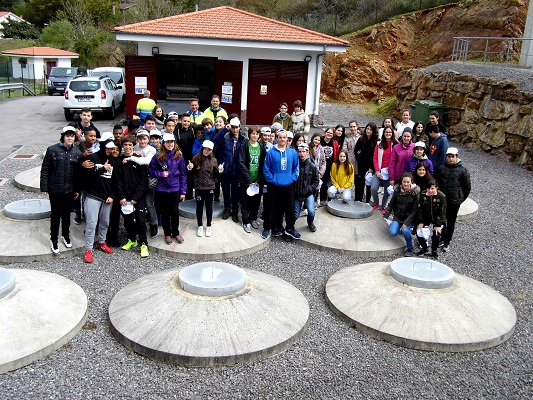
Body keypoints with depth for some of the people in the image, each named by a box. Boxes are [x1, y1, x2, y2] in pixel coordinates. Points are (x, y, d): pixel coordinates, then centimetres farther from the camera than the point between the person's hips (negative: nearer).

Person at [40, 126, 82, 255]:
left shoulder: (77, 152, 1)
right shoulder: (52, 150, -7)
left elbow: (78, 173, 5)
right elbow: (45, 169, -4)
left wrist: (77, 190, 6)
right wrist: (44, 187, -6)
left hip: (69, 190, 2)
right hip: (55, 189, -2)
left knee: (67, 214, 15)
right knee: (55, 215, 5)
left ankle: (66, 235, 33)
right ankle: (54, 240, 17)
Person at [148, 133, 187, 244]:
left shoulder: (179, 156, -1)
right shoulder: (158, 157, -3)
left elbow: (183, 174, 1)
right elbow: (150, 171, 3)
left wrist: (183, 191, -2)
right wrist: (161, 174, -14)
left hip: (175, 189, 0)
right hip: (161, 189, 0)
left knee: (175, 211, 5)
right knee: (165, 212, 10)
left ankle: (176, 232, 24)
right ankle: (167, 233, 26)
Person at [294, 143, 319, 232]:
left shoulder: (312, 166, -2)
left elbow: (316, 181, 6)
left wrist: (310, 189, -7)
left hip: (308, 194, 0)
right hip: (296, 194, 0)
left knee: (311, 212, -15)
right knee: (296, 215, 3)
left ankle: (310, 223, 19)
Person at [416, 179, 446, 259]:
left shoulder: (441, 196, -17)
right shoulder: (423, 195, -9)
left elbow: (442, 212, -14)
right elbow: (420, 209, -2)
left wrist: (437, 225, -16)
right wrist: (420, 222, -7)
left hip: (437, 220, -3)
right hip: (426, 219, 3)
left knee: (436, 235, -18)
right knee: (419, 233, -10)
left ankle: (434, 251, 12)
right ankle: (424, 248, 19)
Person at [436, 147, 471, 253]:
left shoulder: (463, 171, -7)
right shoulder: (441, 168, 1)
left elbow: (467, 187, 1)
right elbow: (437, 182, 14)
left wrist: (461, 199, 4)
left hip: (454, 201, -3)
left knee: (451, 222, 8)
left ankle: (447, 242, 18)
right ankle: (442, 239, 28)